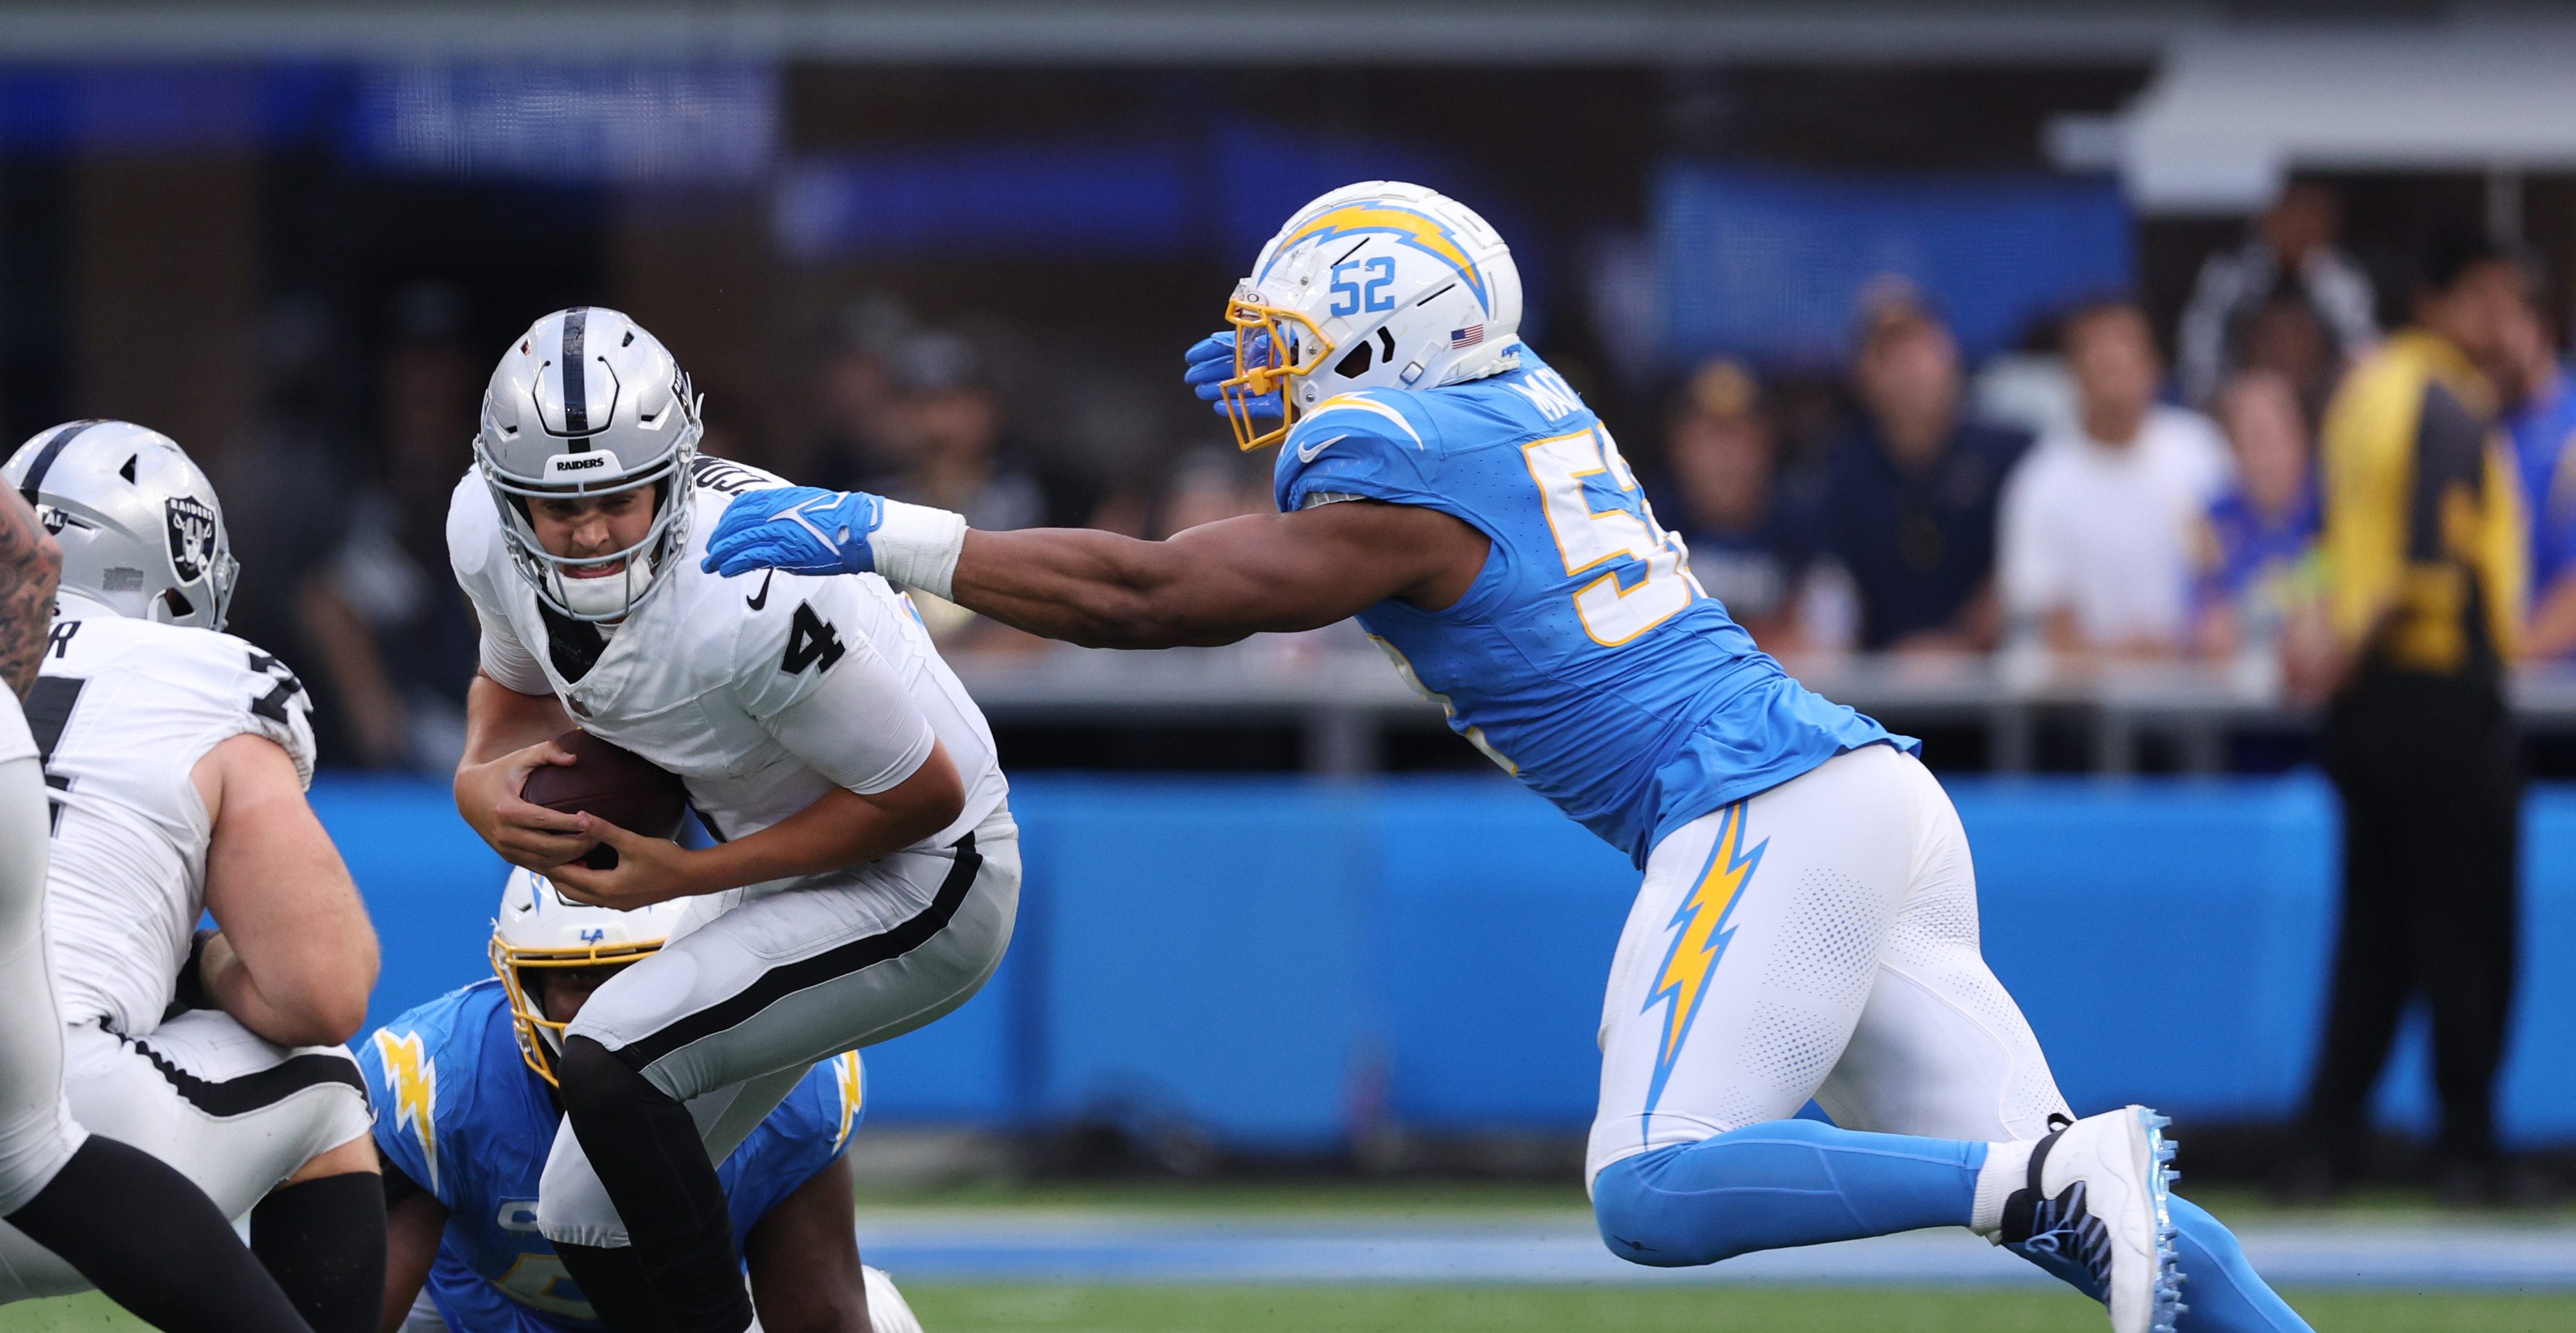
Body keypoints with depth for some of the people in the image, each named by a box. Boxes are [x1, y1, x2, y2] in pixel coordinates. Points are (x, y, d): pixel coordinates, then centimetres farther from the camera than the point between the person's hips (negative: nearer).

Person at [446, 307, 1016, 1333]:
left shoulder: (756, 604, -36)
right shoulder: (488, 533, -14)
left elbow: (920, 796, -23)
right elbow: (520, 689, 9)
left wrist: (688, 876, -20)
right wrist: (482, 780, -14)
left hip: (918, 887, -8)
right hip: (785, 874, 8)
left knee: (608, 1062, -27)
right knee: (585, 1218, 7)